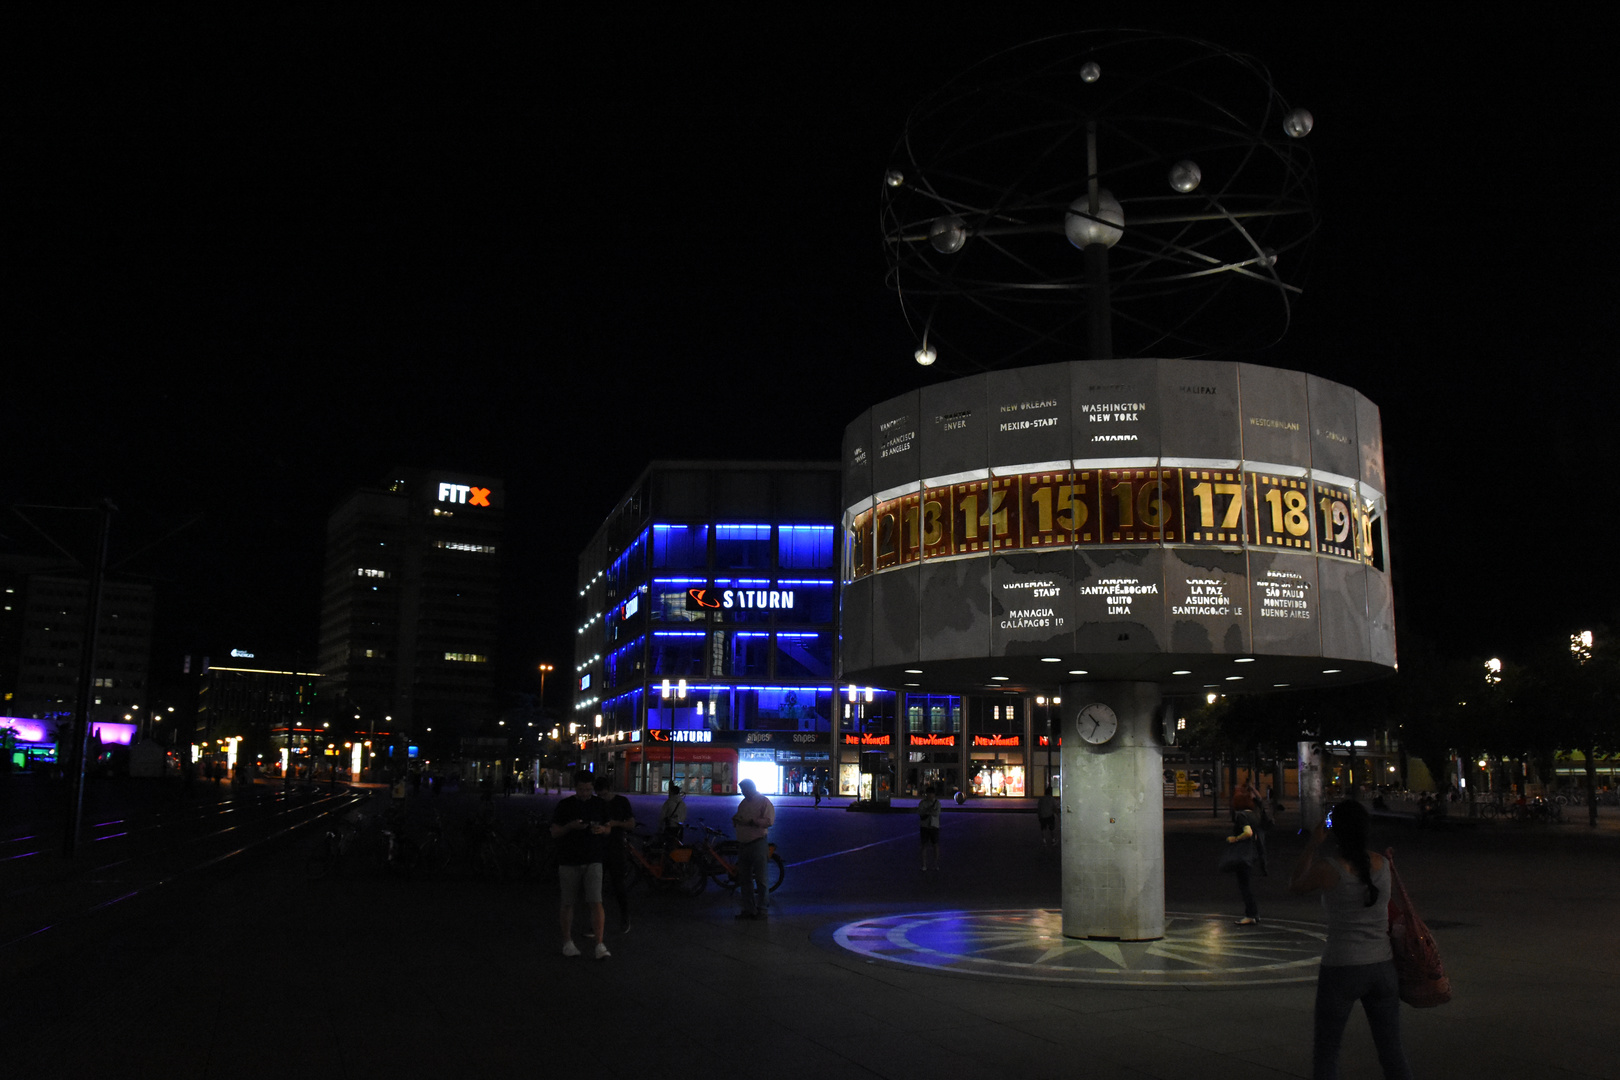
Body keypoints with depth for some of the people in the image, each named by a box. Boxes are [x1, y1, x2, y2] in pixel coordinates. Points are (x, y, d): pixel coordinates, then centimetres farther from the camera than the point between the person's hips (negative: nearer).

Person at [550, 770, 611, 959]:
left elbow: (608, 829, 15)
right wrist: (570, 826, -18)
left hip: (593, 860, 1)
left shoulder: (599, 805, 6)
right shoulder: (564, 805, 0)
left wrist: (601, 829, -9)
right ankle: (567, 942, 22)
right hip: (569, 862, 0)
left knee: (596, 902, -9)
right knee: (568, 903, 7)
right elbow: (554, 833, 1)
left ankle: (600, 944, -8)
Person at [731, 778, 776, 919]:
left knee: (760, 878, -3)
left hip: (758, 844, -7)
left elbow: (769, 821, -18)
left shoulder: (764, 802, -5)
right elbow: (737, 824, 25)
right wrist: (735, 821, 1)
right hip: (742, 844, 7)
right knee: (745, 879, 10)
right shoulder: (743, 803, 17)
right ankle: (748, 909, 17)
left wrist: (751, 822, -24)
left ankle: (762, 908, 5)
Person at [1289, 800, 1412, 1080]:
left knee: (1325, 1052, 10)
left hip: (1341, 970, -4)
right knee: (1392, 1051, 14)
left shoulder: (1326, 868, -15)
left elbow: (1294, 886, 4)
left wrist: (1313, 845, 4)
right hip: (1382, 967, 4)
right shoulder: (1382, 864, -1)